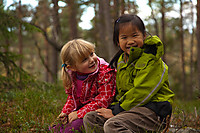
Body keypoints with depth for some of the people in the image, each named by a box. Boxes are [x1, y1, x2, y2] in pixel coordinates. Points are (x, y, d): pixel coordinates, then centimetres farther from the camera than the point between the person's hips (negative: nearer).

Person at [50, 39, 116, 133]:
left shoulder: (106, 73, -21)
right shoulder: (72, 75, -3)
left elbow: (103, 101, -24)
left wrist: (79, 113, -23)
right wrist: (65, 112, -4)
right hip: (81, 108, 6)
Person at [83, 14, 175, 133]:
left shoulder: (151, 60, -11)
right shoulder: (120, 61, 15)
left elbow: (142, 92, -18)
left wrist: (116, 111, -16)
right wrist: (114, 107, 4)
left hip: (152, 110, -9)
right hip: (130, 108, 9)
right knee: (90, 118, -1)